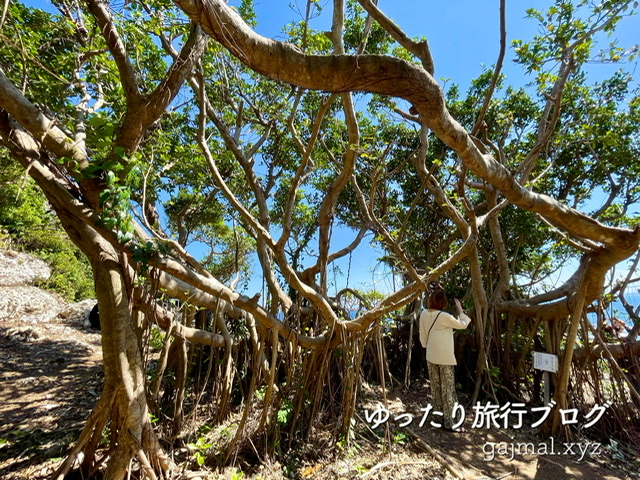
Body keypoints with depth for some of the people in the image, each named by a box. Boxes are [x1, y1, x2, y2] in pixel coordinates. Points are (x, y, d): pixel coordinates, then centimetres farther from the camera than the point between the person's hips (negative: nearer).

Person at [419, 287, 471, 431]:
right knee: (447, 389, 7)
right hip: (445, 357, -5)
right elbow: (462, 324, -4)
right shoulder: (444, 316, -20)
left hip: (431, 356, 5)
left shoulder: (424, 314, -4)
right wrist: (460, 309, 6)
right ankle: (448, 422, 14)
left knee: (435, 387, 17)